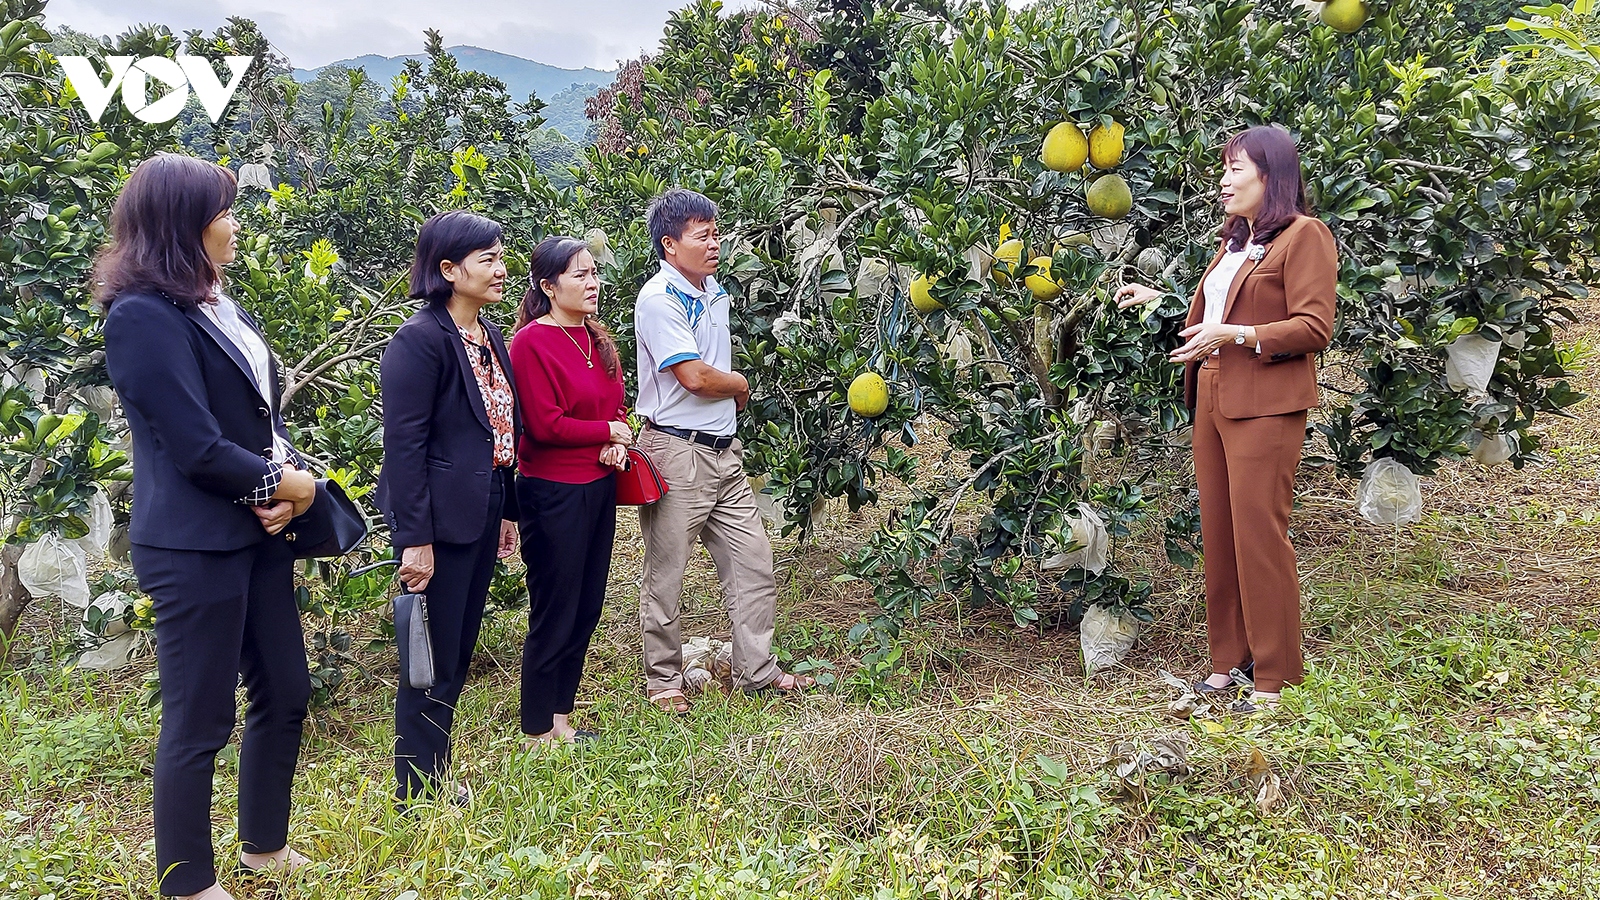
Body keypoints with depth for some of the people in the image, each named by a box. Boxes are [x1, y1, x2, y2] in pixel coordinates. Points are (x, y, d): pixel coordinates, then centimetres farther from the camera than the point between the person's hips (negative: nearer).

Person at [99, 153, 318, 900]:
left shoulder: (223, 307, 12)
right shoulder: (143, 316, -16)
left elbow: (267, 414, 12)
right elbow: (199, 448, -21)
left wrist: (287, 481, -8)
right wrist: (288, 485, -8)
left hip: (258, 533, 9)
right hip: (194, 546, -9)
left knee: (284, 697, 16)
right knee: (199, 722, 4)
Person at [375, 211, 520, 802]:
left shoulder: (491, 338, 11)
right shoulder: (420, 339, -15)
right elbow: (403, 444, -19)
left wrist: (507, 511, 13)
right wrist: (414, 539, -21)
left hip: (481, 515, 9)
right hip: (441, 520, -9)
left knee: (459, 655, 17)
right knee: (434, 664, 2)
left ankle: (437, 778, 31)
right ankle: (418, 796, 17)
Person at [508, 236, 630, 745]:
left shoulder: (595, 338, 10)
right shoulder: (532, 342, -14)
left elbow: (615, 405, 16)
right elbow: (545, 425, -20)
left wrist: (616, 446, -5)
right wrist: (608, 432, -8)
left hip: (599, 486, 8)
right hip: (554, 491, -8)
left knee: (586, 609, 14)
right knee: (555, 616, 2)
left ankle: (561, 720, 28)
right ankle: (537, 732, 17)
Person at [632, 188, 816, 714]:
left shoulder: (715, 292, 13)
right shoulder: (658, 300, -14)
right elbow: (694, 376, -21)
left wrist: (729, 393, 5)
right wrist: (741, 385, -3)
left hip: (723, 449, 8)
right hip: (677, 453, -8)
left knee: (753, 563, 10)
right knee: (666, 575, 5)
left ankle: (757, 671, 22)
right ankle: (663, 680, 19)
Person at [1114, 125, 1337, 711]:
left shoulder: (1303, 235, -5)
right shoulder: (1236, 242, 23)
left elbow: (1315, 327, -13)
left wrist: (1234, 335, -21)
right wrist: (1157, 298, 23)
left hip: (1264, 409, -8)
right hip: (1212, 403, 9)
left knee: (1259, 537, -7)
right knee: (1218, 533, 9)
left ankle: (1275, 680, 3)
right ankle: (1229, 662, 18)